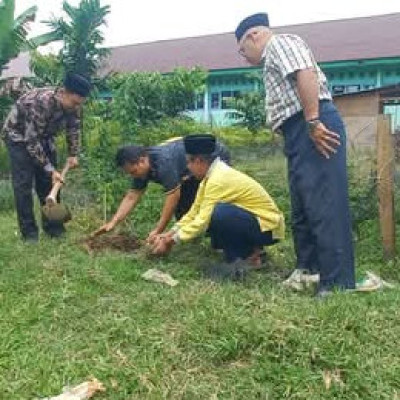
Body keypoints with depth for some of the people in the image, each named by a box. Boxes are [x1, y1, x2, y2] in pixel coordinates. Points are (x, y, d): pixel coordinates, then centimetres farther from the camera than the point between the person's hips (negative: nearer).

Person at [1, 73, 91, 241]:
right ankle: (29, 232, -4)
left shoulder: (71, 105, -18)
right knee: (23, 184, -11)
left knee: (49, 181, 3)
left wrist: (73, 154, -1)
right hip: (18, 136, -6)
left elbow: (73, 127, 4)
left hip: (43, 136, 6)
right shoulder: (40, 103, -38)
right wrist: (50, 170, -32)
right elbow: (32, 141, -34)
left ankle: (53, 226, 12)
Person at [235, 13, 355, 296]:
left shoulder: (281, 42, 2)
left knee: (324, 206, -12)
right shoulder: (274, 59, 32)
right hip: (301, 134, 11)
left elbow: (306, 74, -16)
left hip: (314, 128, -11)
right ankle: (308, 272, 23)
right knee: (303, 208, 14)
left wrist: (313, 123, -24)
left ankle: (338, 285, -10)